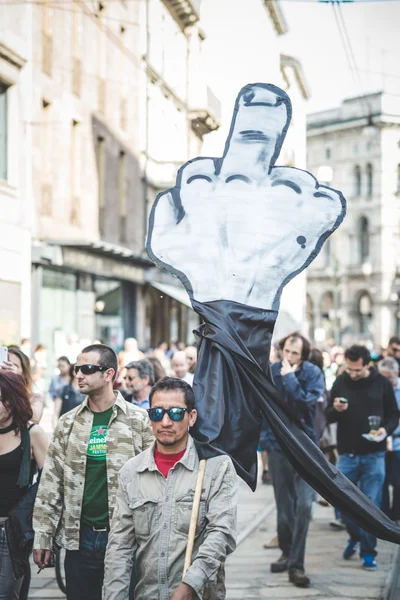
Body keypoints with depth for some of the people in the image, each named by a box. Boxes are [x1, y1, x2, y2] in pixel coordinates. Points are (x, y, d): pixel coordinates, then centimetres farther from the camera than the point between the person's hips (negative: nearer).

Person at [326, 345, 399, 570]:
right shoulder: (341, 382, 3)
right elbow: (329, 417, 8)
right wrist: (335, 410, -15)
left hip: (373, 455, -1)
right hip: (347, 453, 2)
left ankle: (368, 551, 13)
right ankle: (355, 537, 29)